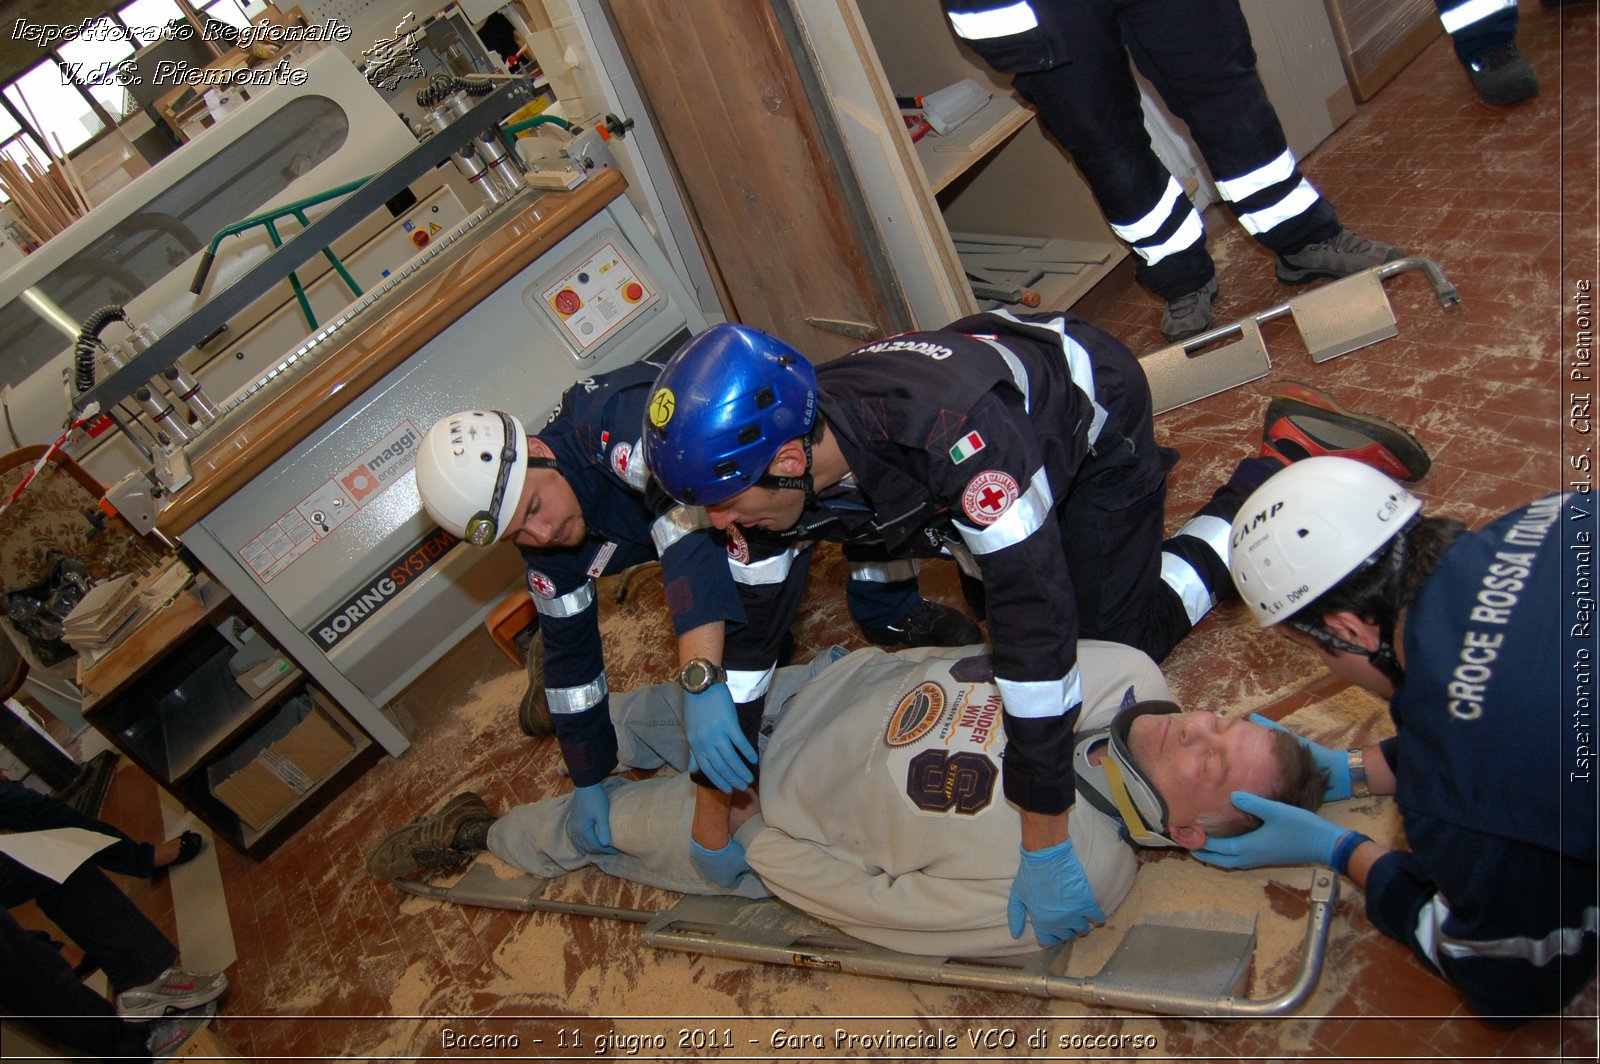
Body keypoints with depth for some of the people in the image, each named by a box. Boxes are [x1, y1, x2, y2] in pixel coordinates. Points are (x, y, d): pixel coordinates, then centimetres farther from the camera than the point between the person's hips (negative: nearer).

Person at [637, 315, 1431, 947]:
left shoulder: (945, 429, -48)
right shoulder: (772, 457, -25)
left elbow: (1037, 619, -47)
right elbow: (747, 618, -14)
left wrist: (1043, 837, -43)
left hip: (1091, 412, -6)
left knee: (1114, 646, -3)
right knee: (990, 606, 18)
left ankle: (1286, 458, 7)